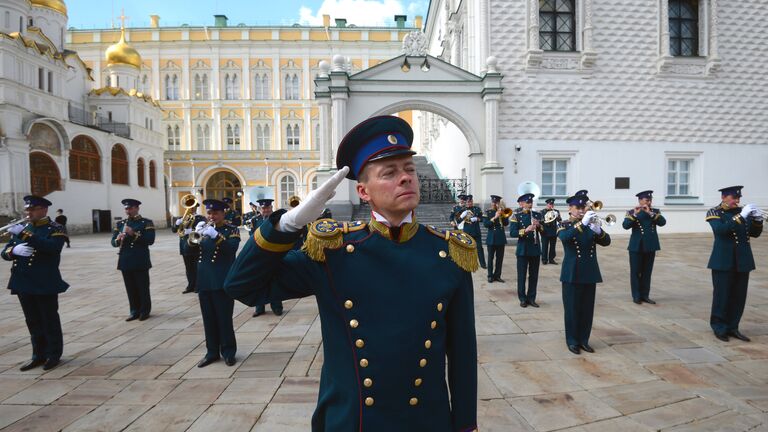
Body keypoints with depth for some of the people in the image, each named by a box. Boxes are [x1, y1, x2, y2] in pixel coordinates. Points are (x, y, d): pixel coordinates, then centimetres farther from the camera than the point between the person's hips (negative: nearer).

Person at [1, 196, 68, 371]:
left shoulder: (55, 229, -7)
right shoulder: (21, 228, 12)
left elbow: (51, 247, -26)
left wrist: (25, 234, -29)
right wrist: (14, 250, -14)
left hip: (45, 283, -6)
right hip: (23, 283, 6)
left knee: (50, 320, 4)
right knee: (33, 321, 14)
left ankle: (54, 355, 16)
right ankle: (39, 355, 25)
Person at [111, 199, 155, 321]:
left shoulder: (147, 223, -3)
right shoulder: (120, 224, 12)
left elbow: (150, 240, -14)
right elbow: (113, 242, 10)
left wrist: (134, 234, -22)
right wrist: (118, 239, -13)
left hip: (141, 261, -5)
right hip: (125, 261, 5)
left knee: (143, 287, 2)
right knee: (130, 288, 10)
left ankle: (145, 311, 13)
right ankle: (135, 311, 20)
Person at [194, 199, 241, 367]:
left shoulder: (232, 230, -2)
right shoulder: (204, 229, 13)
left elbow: (232, 248, -19)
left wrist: (215, 235, -30)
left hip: (222, 281, -5)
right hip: (204, 281, 5)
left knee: (224, 319, 0)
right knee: (208, 319, 10)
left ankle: (228, 352, 12)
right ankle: (212, 352, 21)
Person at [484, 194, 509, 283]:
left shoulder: (502, 211, 9)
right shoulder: (487, 212, 1)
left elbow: (506, 223, -1)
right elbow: (485, 224, -11)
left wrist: (503, 215, -14)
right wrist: (494, 217, -19)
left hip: (501, 237, 3)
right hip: (492, 237, -3)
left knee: (500, 258, 5)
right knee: (490, 257, 0)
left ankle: (497, 275, 13)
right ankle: (490, 276, 8)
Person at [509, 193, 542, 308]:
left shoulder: (538, 215, 6)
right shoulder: (516, 216, -4)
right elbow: (512, 233, -14)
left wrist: (539, 225, -16)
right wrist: (525, 230, -27)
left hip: (535, 249, 3)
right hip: (522, 249, -3)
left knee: (534, 275, 8)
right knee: (522, 275, 3)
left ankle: (531, 298, 19)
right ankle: (523, 298, 13)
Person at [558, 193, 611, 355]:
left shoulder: (590, 225, 9)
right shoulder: (564, 225, -3)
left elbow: (606, 241, -3)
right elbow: (565, 237, -27)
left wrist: (598, 231, -24)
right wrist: (582, 223, -36)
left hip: (589, 272, 4)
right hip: (572, 273, -4)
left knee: (587, 308, 9)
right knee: (572, 308, 2)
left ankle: (584, 340, 22)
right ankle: (572, 341, 14)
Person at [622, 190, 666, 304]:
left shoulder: (655, 211, 6)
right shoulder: (631, 212, -2)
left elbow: (662, 222, -12)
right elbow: (625, 226, -16)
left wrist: (650, 212, -20)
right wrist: (635, 214, -25)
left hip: (650, 246, 3)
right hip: (636, 247, -3)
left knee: (647, 272, 9)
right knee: (635, 272, 2)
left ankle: (645, 295, 17)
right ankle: (636, 296, 10)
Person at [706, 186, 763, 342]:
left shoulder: (743, 211, 10)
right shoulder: (714, 213, -4)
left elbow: (754, 233, 10)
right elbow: (721, 229, -22)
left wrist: (758, 219, -7)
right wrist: (741, 216, -26)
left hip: (742, 261, 5)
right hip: (723, 261, -5)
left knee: (739, 296, 8)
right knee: (722, 295, 0)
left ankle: (732, 327, 19)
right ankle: (719, 328, 12)